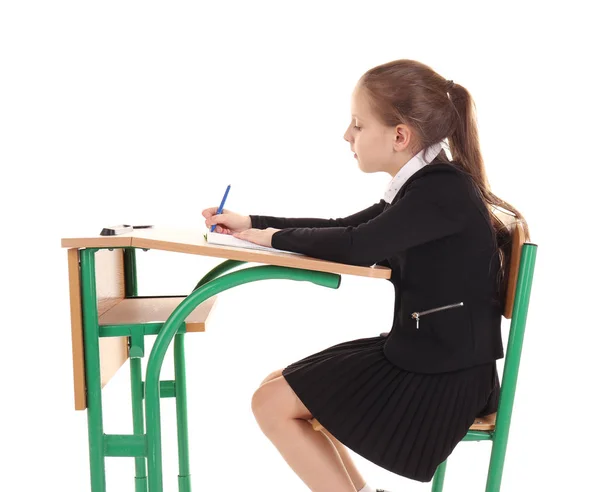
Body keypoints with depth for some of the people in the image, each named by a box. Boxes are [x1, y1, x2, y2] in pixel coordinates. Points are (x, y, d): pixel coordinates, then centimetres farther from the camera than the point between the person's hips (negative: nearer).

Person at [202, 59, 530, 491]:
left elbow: (356, 247, -27)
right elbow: (343, 228, 16)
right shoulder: (429, 185, 9)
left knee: (272, 405, -4)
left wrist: (276, 237, -9)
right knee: (276, 388, 12)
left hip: (441, 378, -9)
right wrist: (251, 223, 13)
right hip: (423, 355, 9)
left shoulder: (443, 189, -21)